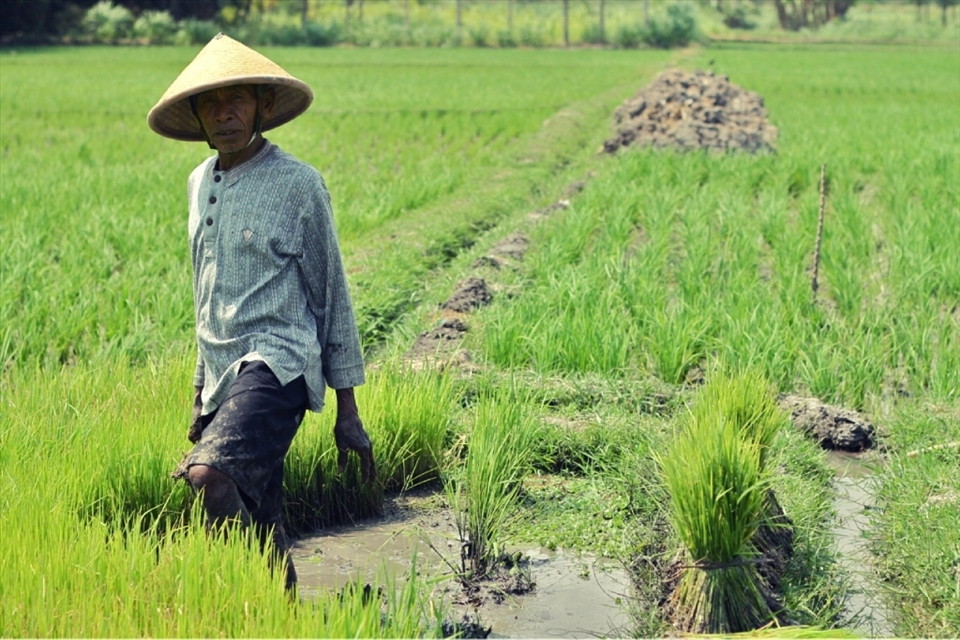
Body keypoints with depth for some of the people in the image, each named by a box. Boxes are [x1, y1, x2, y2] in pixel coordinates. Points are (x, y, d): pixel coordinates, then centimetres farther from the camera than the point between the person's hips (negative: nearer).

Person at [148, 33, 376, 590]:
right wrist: (201, 393, 24)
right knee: (258, 527, 8)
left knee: (209, 475, -29)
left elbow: (332, 294, -2)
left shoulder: (298, 183, -5)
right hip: (223, 376, 7)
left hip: (276, 362, -7)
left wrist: (348, 410, -2)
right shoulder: (200, 184, 15)